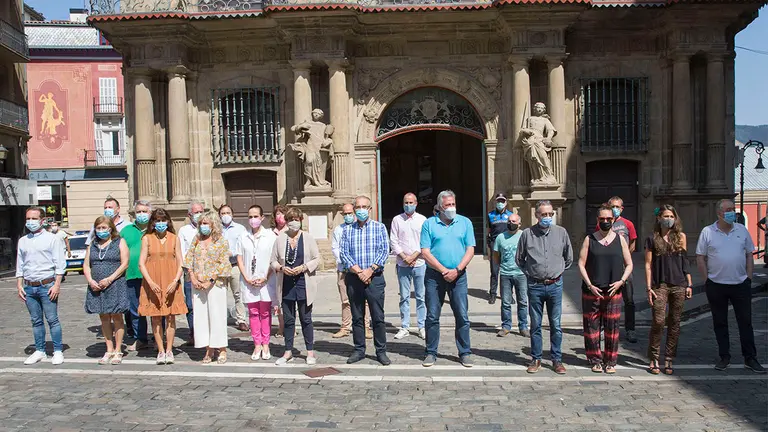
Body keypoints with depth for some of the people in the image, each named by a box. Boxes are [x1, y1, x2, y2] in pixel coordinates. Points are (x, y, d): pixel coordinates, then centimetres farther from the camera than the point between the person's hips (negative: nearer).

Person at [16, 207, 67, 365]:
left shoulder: (52, 239, -1)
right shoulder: (22, 241, 13)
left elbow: (60, 263, -5)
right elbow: (19, 265, 17)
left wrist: (57, 284, -12)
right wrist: (19, 285, 9)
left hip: (47, 286, -5)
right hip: (29, 287, 5)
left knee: (52, 319, -3)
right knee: (36, 321, 11)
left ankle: (58, 351, 4)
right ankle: (40, 351, 19)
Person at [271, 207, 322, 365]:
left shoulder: (307, 238, 0)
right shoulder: (280, 239, 4)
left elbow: (317, 259, 1)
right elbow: (273, 261, 8)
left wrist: (303, 267, -13)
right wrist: (282, 268, -12)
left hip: (303, 283, -2)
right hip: (286, 285, 2)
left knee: (306, 319, 5)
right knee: (288, 319, 10)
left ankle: (310, 352, 16)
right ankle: (288, 352, 20)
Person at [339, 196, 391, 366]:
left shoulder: (379, 228, 3)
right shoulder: (347, 230, 7)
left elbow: (384, 251, -3)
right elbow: (343, 253, 0)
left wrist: (370, 270, -13)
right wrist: (358, 271, -12)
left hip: (375, 278, -2)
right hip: (353, 279, 2)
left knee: (378, 317, 0)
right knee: (357, 317, 9)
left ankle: (381, 351, 10)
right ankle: (359, 350, 19)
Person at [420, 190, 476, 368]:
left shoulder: (465, 223, 6)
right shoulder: (429, 224, 2)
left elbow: (470, 250, 2)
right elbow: (425, 252, -4)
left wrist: (456, 270, -11)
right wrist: (444, 270, -11)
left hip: (458, 276, 1)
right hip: (434, 275, 0)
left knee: (462, 316, 2)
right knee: (432, 317, 4)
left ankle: (465, 353, 13)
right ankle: (431, 353, 15)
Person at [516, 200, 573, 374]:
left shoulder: (561, 232, 1)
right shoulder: (527, 234, -3)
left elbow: (569, 258, 14)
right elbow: (519, 259, 10)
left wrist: (558, 272, 11)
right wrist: (529, 273, 5)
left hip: (555, 285, 1)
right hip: (535, 286, -1)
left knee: (556, 325, 7)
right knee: (535, 325, 8)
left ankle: (557, 360, 18)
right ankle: (536, 359, 18)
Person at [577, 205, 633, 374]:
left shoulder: (620, 239, 8)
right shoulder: (589, 239, 3)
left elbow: (629, 264, 10)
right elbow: (581, 264, 1)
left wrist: (621, 281, -6)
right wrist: (590, 285, -9)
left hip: (613, 291, 1)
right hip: (591, 291, -1)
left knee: (612, 327, 3)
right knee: (592, 327, 3)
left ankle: (610, 362, 15)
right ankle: (595, 360, 15)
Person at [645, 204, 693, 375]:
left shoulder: (681, 237, 9)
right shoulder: (652, 239, 3)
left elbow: (685, 262, 11)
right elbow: (648, 265, 1)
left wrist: (689, 284, 6)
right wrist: (649, 287, -5)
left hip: (679, 285, 2)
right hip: (660, 285, -2)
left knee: (674, 323, 5)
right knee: (658, 321, -9)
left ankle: (668, 360, 13)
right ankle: (653, 359, 2)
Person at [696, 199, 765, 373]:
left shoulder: (742, 230, 5)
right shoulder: (707, 232, -3)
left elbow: (749, 255, 10)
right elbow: (700, 258, 0)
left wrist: (748, 277, 3)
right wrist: (708, 278, -4)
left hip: (741, 284, 2)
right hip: (716, 286, -1)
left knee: (746, 321, 6)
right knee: (720, 323, 8)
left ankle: (750, 358, 16)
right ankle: (724, 357, 20)